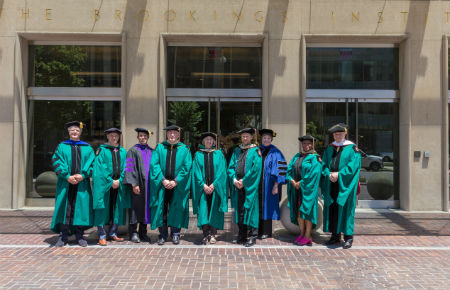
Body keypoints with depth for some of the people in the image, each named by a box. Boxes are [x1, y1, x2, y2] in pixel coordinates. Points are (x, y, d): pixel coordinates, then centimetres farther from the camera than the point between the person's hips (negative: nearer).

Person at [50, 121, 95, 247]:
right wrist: (67, 176, -12)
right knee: (64, 207, -2)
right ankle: (63, 236, 5)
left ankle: (79, 235, 8)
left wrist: (83, 175, -12)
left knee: (81, 207, -1)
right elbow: (56, 162, 0)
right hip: (65, 183, 0)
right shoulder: (62, 147, 11)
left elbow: (92, 163, 4)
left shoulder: (87, 148, 13)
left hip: (82, 183, 1)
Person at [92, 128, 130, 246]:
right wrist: (111, 181, -13)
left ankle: (113, 233, 18)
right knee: (103, 208, -3)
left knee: (118, 209, 6)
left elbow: (125, 168, 8)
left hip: (119, 184, 4)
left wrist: (119, 181, -7)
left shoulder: (123, 151, 13)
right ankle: (102, 236, 5)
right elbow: (100, 168, -6)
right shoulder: (102, 150, 2)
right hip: (104, 184, -4)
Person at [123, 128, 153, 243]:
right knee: (136, 207, -1)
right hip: (138, 185, -4)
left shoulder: (152, 151, 14)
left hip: (149, 184, 4)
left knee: (146, 207, 7)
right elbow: (129, 168, -6)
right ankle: (133, 233, 9)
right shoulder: (133, 150, 1)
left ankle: (143, 233, 16)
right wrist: (134, 184, -15)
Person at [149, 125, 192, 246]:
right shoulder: (160, 147, 8)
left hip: (178, 185, 0)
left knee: (176, 209, 3)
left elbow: (187, 167, -2)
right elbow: (154, 164, -1)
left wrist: (176, 181, -11)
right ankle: (162, 235, 13)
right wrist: (163, 180, -13)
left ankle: (175, 234, 16)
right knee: (162, 209, 2)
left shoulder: (184, 149, 6)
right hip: (162, 184, 1)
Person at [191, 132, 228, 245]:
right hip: (202, 188, 0)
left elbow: (221, 171, -1)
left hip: (216, 187, 0)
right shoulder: (198, 155, 9)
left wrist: (213, 185, -11)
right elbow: (196, 172, 1)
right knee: (203, 210, -6)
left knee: (214, 210, 1)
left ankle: (212, 234, 9)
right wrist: (203, 185, -12)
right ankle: (206, 235, -1)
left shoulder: (219, 154, 8)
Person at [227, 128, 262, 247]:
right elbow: (231, 167, 10)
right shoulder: (237, 151, 15)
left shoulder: (255, 151, 0)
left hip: (250, 186, -5)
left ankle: (252, 237, 4)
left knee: (250, 209, -3)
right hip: (237, 185, 5)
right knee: (239, 210, 8)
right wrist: (234, 180, -6)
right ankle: (242, 236, 17)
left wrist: (244, 181, -13)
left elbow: (256, 168, -10)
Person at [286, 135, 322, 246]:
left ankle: (308, 237, 1)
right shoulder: (297, 156, 15)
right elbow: (289, 169, 10)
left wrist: (300, 183, -14)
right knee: (298, 211, 7)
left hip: (308, 189, -6)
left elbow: (313, 174, -15)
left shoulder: (314, 158, -5)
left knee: (306, 210, -5)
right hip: (296, 188, 6)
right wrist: (292, 181, -7)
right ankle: (302, 234, 15)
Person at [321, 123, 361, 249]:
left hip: (345, 184, -4)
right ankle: (335, 235, 17)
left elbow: (353, 165, -10)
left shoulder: (352, 148, -1)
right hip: (331, 184, 5)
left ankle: (348, 237, 6)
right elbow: (324, 164, 9)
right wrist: (329, 174, -10)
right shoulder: (329, 148, 13)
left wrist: (338, 174, -17)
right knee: (332, 208, 6)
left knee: (345, 208, -3)